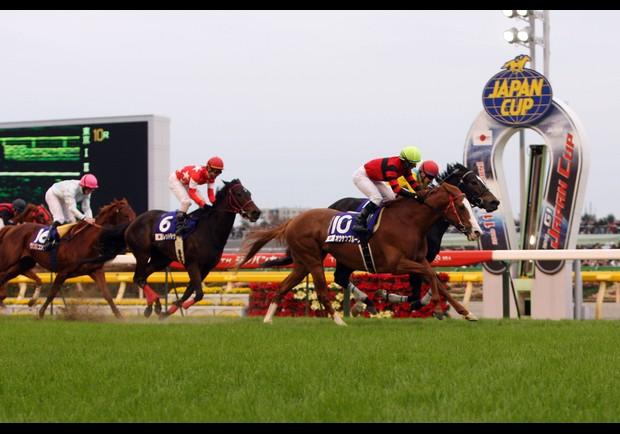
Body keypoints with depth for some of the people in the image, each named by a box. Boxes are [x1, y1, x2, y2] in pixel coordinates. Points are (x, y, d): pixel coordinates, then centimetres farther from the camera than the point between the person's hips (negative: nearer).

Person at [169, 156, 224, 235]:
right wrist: (204, 205, -43)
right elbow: (191, 192, -37)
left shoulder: (211, 177, -14)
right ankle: (179, 225, -21)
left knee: (203, 202, -1)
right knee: (186, 202, -27)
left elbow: (211, 193, -11)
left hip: (186, 183, 9)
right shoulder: (198, 172, -39)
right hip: (175, 180, -9)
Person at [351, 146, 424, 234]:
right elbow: (395, 188, -43)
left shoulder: (404, 166, -9)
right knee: (377, 198, -24)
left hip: (373, 178, 10)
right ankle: (359, 222, -20)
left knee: (391, 197, 3)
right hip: (361, 176, -10)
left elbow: (413, 182, -3)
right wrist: (413, 195, -48)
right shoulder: (392, 165, -37)